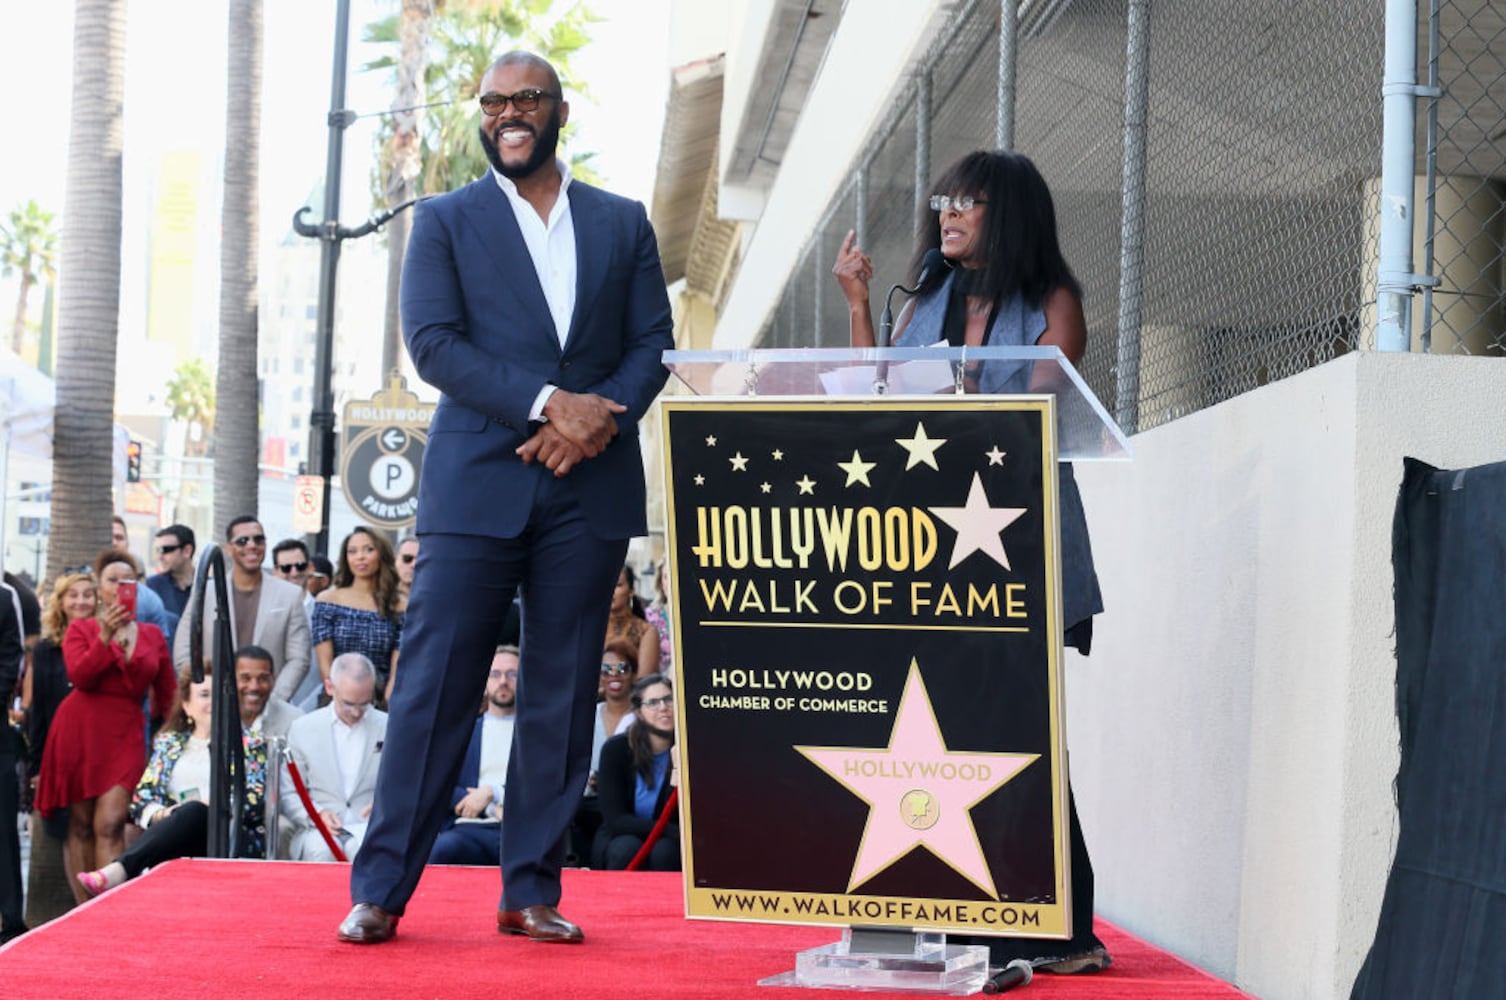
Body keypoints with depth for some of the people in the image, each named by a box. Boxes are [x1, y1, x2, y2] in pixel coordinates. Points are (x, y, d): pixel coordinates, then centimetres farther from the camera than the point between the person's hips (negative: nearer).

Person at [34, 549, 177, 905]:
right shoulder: (81, 629, 7)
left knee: (110, 825, -12)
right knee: (80, 825, 2)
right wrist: (106, 636, -19)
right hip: (80, 732, 0)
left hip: (126, 735, 0)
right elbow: (80, 676, -11)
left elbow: (167, 693, 18)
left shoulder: (153, 635, 13)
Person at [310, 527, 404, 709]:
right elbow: (324, 665, 0)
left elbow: (397, 671, 0)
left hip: (381, 703, 0)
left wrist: (384, 706, -13)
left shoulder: (398, 608, 5)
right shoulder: (328, 600, 5)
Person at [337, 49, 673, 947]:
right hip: (476, 485, -2)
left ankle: (533, 891, 9)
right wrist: (547, 402, -16)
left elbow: (653, 344, 8)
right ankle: (381, 890, -1)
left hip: (591, 489, 2)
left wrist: (599, 420, -11)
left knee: (563, 697, 3)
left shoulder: (623, 224, 14)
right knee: (436, 687, -5)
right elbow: (433, 342, -5)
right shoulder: (445, 221, 8)